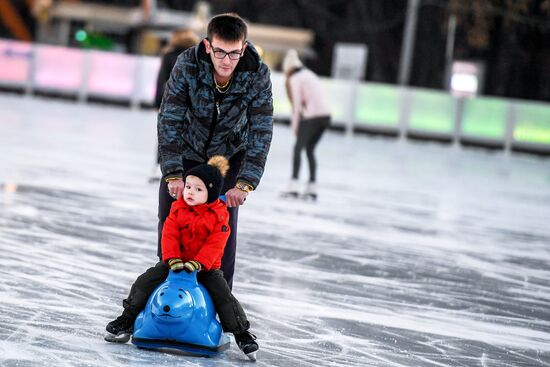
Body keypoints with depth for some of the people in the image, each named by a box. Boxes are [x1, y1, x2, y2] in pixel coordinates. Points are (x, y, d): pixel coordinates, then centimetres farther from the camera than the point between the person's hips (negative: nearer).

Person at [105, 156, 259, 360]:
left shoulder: (219, 215, -11)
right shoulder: (178, 208, -4)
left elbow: (215, 244, -18)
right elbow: (169, 235, -10)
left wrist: (197, 263, -28)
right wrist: (173, 260, -23)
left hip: (206, 267, -2)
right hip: (176, 263, 2)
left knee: (224, 295, -16)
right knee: (144, 282, -9)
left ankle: (242, 334, -3)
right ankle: (126, 320, 3)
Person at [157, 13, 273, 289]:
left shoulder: (258, 74, -29)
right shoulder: (188, 65, -30)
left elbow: (261, 132, -29)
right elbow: (169, 120, -29)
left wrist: (245, 184, -37)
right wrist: (173, 174, -37)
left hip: (229, 153, -1)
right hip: (187, 150, 1)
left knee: (224, 224, -8)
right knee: (170, 216, 3)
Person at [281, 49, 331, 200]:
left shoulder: (294, 79, -2)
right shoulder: (309, 75, 21)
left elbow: (297, 103, -7)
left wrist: (295, 125, 1)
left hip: (312, 116, -7)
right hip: (326, 114, 7)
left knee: (298, 148, 2)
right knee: (310, 149, 15)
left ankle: (294, 186, -5)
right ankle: (311, 189, 12)